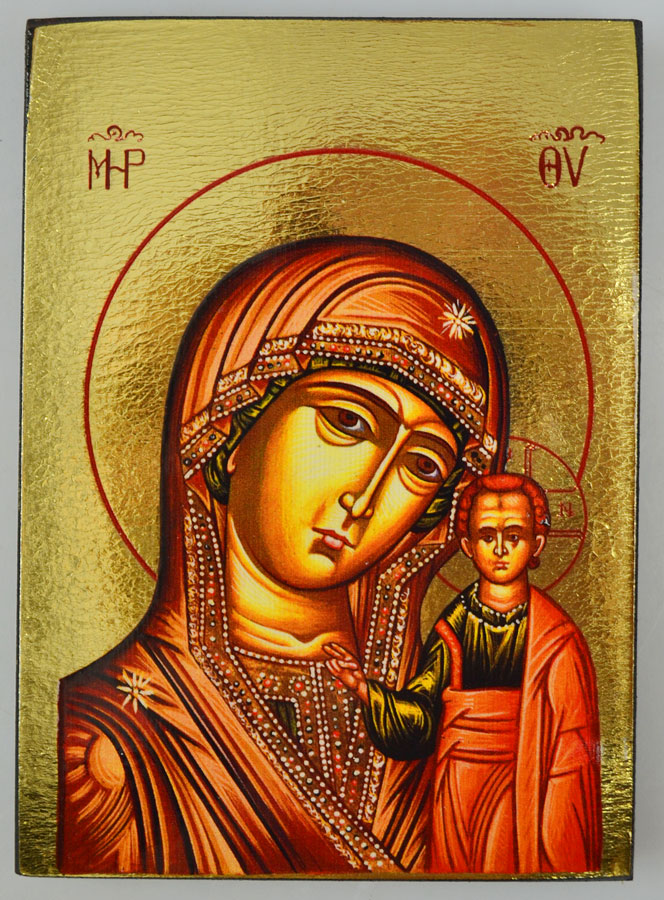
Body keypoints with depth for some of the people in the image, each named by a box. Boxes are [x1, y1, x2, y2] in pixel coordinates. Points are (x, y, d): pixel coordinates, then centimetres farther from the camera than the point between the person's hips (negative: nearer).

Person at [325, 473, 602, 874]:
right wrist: (364, 687, -22)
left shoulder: (558, 640, -10)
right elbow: (421, 716, -6)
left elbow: (571, 745, -7)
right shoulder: (454, 624, -5)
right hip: (458, 792, 2)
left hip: (528, 793, -2)